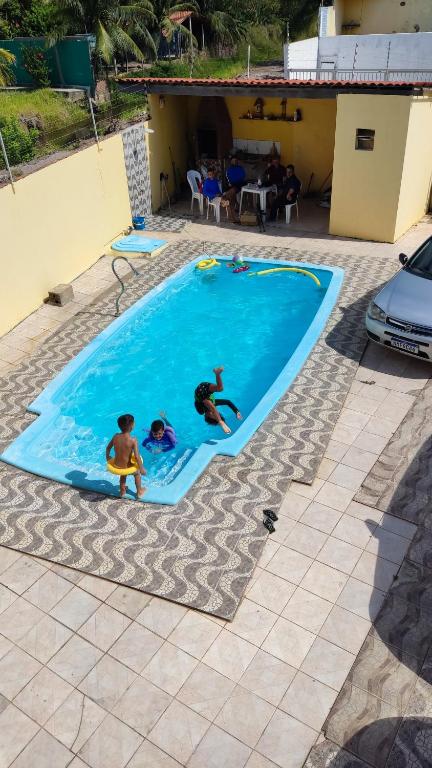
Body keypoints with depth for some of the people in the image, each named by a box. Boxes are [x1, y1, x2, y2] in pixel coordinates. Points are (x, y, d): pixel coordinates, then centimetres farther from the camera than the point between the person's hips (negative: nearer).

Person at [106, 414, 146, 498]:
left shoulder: (116, 436, -11)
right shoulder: (133, 440, -26)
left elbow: (108, 448, 5)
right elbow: (137, 457, -25)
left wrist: (107, 457, 25)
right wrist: (142, 469, -12)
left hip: (116, 466, 4)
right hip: (126, 467, -4)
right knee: (137, 472, 30)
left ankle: (122, 490, 54)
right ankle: (139, 491, 44)